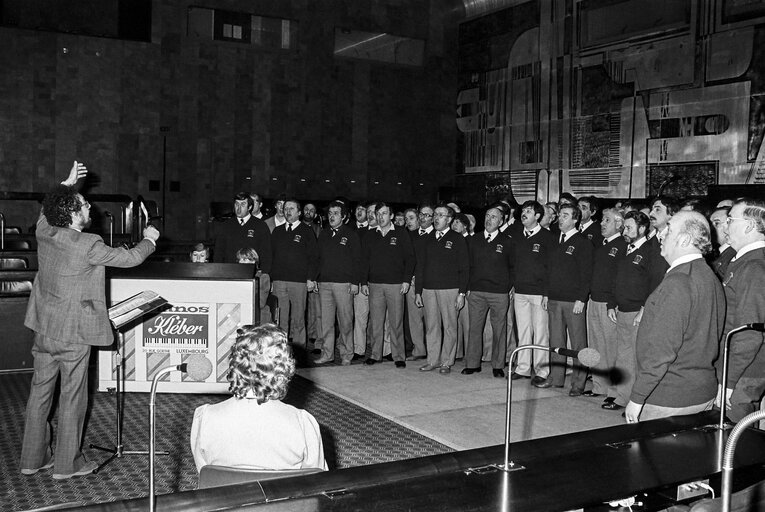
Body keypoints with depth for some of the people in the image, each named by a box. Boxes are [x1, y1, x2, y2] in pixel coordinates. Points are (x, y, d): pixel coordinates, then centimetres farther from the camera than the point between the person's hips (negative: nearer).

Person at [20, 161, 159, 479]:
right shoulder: (88, 246, -20)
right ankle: (66, 464, 16)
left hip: (43, 329, 7)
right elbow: (130, 258, -9)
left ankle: (32, 458, 28)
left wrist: (67, 184, 26)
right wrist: (149, 240, 9)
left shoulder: (43, 232, -2)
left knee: (40, 391, 16)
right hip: (73, 334, -7)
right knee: (72, 397, 6)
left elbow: (47, 209, 22)